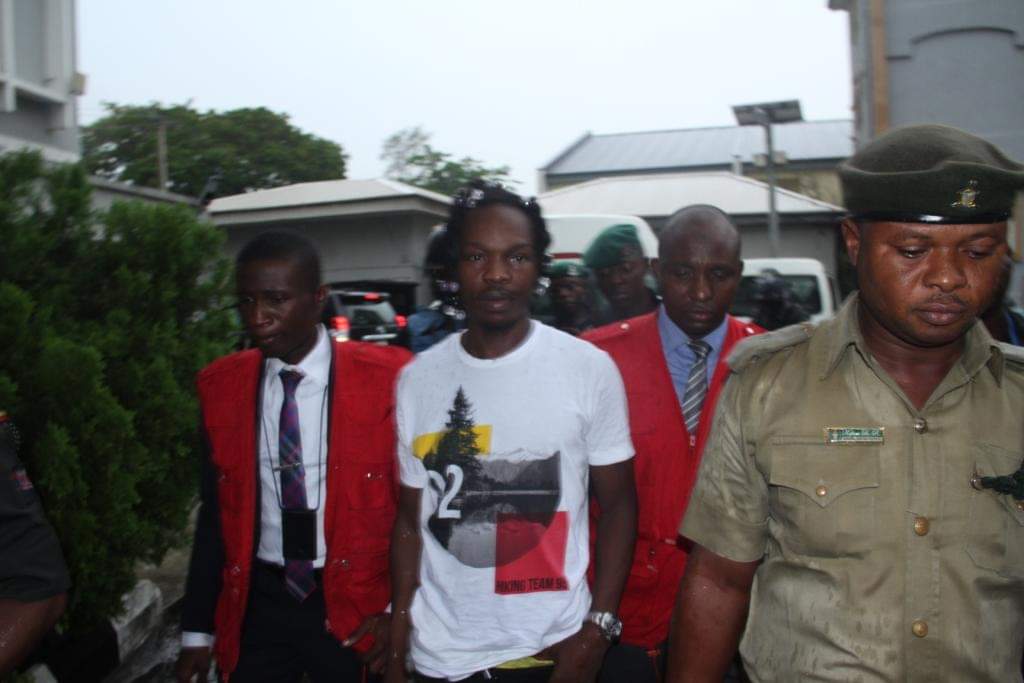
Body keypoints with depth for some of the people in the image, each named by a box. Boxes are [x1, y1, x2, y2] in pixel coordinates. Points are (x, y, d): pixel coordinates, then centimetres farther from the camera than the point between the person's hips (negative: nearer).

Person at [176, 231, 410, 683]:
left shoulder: (385, 378, -13)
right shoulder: (221, 386, -2)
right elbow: (216, 511, 5)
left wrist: (399, 609, -8)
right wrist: (197, 630, 7)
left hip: (354, 607, -2)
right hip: (256, 603, 3)